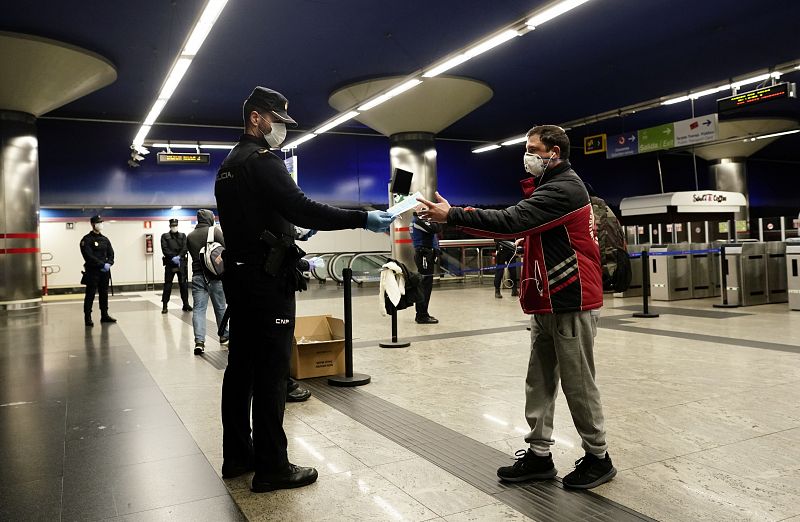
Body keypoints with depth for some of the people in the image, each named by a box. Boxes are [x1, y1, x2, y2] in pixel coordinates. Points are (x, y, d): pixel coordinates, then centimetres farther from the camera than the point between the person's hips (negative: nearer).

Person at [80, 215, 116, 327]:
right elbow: (89, 256, -14)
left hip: (104, 272, 6)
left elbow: (111, 254, 12)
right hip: (92, 272, -6)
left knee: (104, 294, 11)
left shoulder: (105, 239, 14)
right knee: (90, 295, -3)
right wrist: (102, 264, -16)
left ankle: (104, 315, 19)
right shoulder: (87, 239, -6)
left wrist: (109, 263, -7)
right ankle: (88, 318, 2)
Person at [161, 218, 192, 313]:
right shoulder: (165, 236, 8)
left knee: (183, 284, 4)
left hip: (181, 262, 2)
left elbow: (185, 248, 0)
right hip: (170, 263, -2)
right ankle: (164, 306, 2)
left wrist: (179, 256, -15)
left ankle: (186, 304, 11)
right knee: (167, 285, -2)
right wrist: (173, 257, -16)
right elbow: (165, 249, -3)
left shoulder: (183, 236, 13)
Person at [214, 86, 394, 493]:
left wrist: (287, 236, 23)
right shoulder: (261, 160, -12)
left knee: (240, 365, 13)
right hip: (267, 279, -10)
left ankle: (237, 455, 23)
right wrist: (363, 219, -25)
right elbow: (301, 208, -24)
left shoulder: (228, 166, 18)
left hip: (238, 275, 10)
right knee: (271, 372, -5)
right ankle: (272, 467, 2)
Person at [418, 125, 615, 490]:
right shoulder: (551, 186, 19)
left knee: (577, 384, 1)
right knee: (539, 383, 10)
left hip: (571, 302, -10)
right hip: (548, 302, 10)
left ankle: (598, 458, 17)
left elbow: (511, 221, -25)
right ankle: (539, 455, 19)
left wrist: (452, 215, -22)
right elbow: (522, 226, 16)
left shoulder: (563, 189, -15)